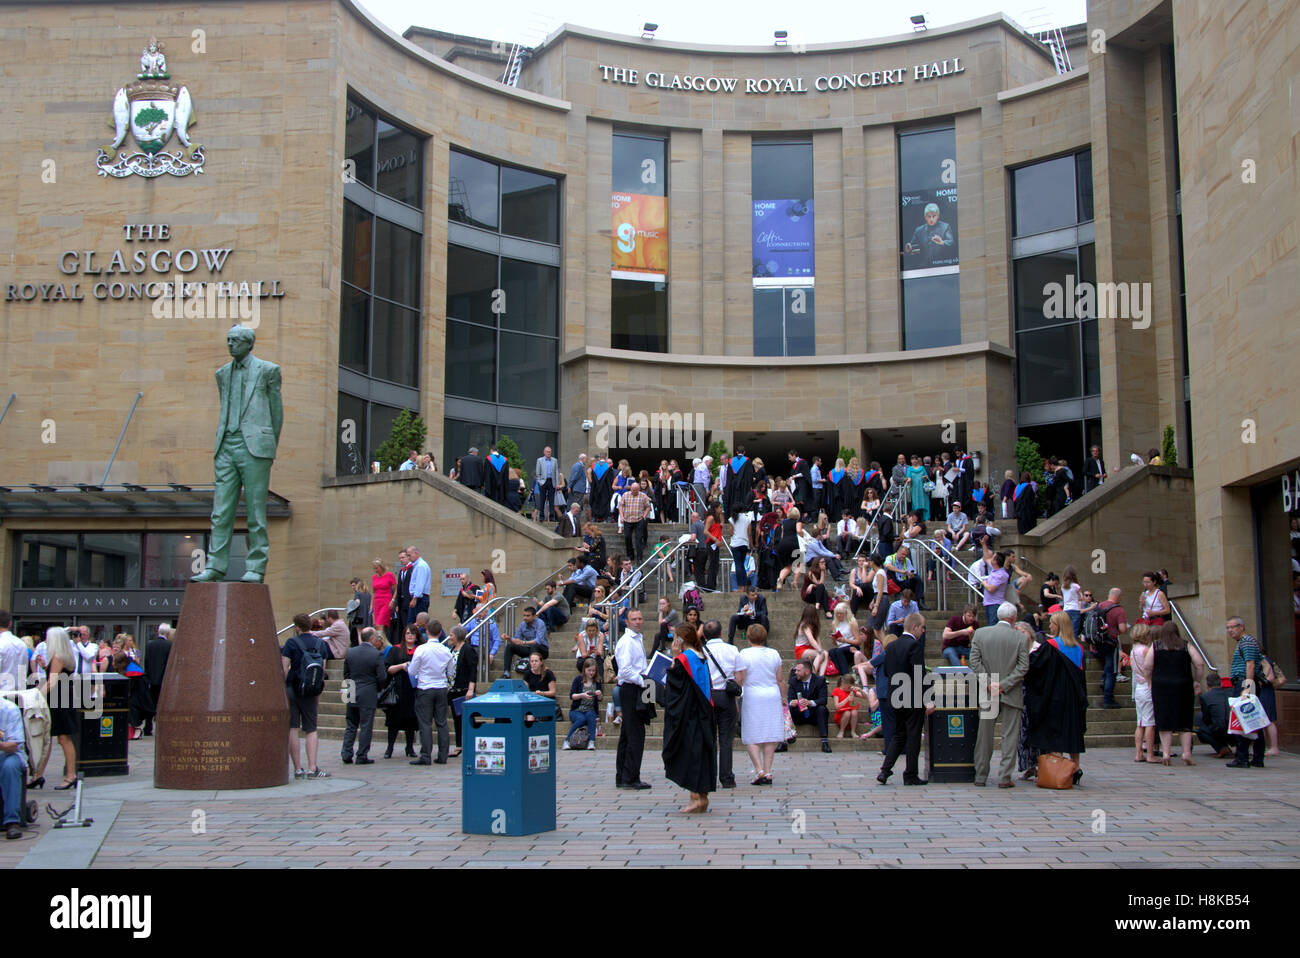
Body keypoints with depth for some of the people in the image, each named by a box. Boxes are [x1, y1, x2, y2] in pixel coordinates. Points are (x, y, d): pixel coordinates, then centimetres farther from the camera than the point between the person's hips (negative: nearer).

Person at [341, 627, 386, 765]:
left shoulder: (350, 652, 3)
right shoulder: (377, 654, -12)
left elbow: (345, 674, 9)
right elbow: (382, 677, -11)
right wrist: (377, 689, 8)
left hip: (352, 695, 5)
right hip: (368, 695, -5)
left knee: (351, 726, 13)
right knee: (366, 727, 3)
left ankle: (347, 755, 10)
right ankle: (362, 756, 5)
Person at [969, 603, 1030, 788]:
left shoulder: (980, 633, 1)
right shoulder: (1020, 638, -5)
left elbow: (974, 661, -4)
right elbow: (1024, 666, -11)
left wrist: (990, 683, -7)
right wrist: (1004, 685, -12)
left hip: (987, 693, 2)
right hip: (1012, 695, -2)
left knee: (984, 736, 10)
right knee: (1009, 736, 3)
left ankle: (980, 776, 15)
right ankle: (1004, 778, -1)